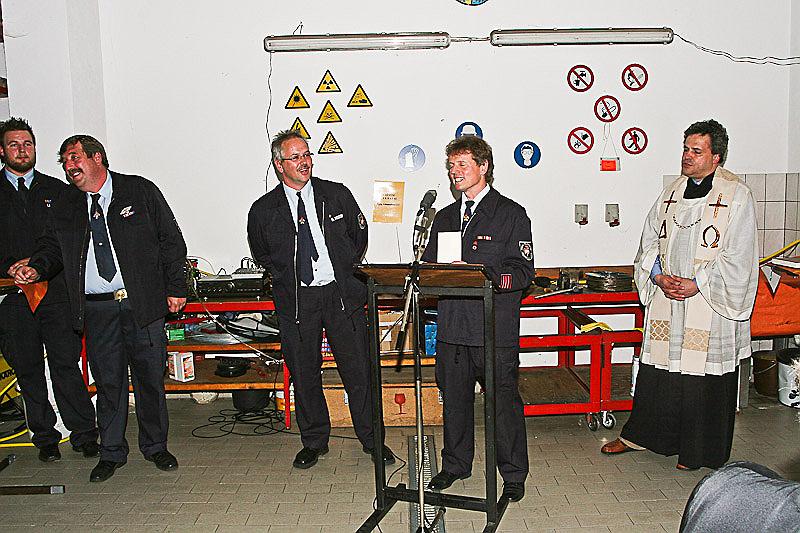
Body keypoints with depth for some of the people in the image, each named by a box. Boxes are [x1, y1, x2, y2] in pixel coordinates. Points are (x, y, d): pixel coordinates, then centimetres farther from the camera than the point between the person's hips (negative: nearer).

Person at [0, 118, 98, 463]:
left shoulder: (57, 191, 11)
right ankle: (45, 438, 18)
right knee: (28, 369, 6)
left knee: (66, 364, -2)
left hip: (56, 292, 0)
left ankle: (84, 434, 6)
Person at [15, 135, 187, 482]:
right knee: (108, 381, 9)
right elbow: (52, 245, 19)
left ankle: (155, 446, 25)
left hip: (143, 304, -2)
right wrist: (36, 268, -4)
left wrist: (175, 287, -3)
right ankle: (111, 453, 25)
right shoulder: (64, 206, 10)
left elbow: (171, 241, 1)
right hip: (96, 309, 2)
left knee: (150, 378, 7)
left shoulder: (141, 191, 1)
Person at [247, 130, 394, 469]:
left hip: (341, 293, 0)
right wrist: (285, 276, 10)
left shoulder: (337, 196, 3)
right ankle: (314, 442, 27)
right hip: (296, 299, 0)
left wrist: (345, 272, 10)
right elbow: (260, 253, 17)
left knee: (358, 370, 3)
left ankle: (372, 440, 18)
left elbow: (360, 236, 15)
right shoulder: (264, 209, 1)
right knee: (304, 374, 9)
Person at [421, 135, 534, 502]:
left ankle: (513, 474, 19)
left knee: (503, 400, 3)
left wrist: (482, 274, -22)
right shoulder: (444, 217, 17)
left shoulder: (511, 214, -1)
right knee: (454, 398, 14)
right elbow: (430, 266, 20)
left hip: (495, 325, -5)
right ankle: (455, 465, 31)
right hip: (452, 324, 5)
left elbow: (522, 272, -8)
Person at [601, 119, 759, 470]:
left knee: (704, 378, 4)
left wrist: (696, 284, -16)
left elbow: (737, 257, -11)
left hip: (710, 307, -5)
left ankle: (698, 452, 20)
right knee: (657, 370, 13)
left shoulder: (736, 196, -7)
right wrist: (659, 277, -5)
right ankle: (640, 435, 27)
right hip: (666, 300, 5)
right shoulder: (672, 192, 10)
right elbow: (650, 241, 11)